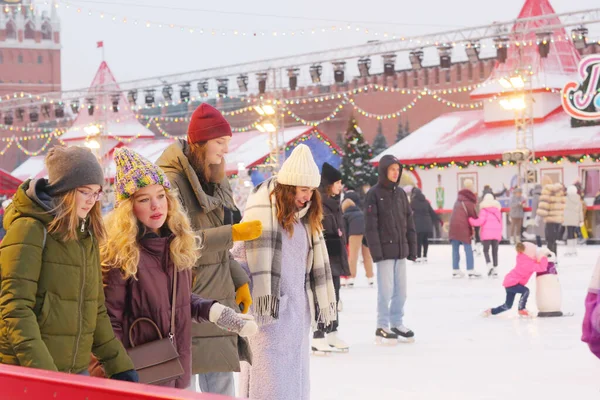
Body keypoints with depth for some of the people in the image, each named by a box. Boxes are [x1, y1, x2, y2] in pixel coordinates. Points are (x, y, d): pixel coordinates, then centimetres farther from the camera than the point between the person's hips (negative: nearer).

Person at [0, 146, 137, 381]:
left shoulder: (86, 236, 14)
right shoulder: (30, 230, -10)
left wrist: (119, 365, 16)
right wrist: (42, 371, -25)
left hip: (77, 369, 7)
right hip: (28, 371, -7)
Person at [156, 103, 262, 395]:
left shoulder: (215, 180, 15)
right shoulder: (171, 180, -12)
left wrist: (240, 281, 10)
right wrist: (233, 233, -23)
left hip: (220, 298, 8)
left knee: (222, 384, 11)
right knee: (185, 383, -5)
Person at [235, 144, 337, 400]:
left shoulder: (305, 215, 13)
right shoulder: (263, 207, -11)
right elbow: (255, 255, -15)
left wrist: (322, 304, 17)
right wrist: (261, 302, -19)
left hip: (298, 306, 8)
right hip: (269, 307, -8)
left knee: (297, 377, 11)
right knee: (269, 377, -8)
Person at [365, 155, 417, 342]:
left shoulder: (400, 193, 12)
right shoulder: (374, 194, -6)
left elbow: (409, 222, 14)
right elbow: (371, 225, -10)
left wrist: (412, 248, 9)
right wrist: (376, 251, -16)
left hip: (401, 250, 6)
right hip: (385, 250, -6)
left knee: (401, 290, 9)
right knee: (386, 289, -4)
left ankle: (397, 323, 20)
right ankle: (382, 327, 5)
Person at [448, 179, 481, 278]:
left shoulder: (459, 198, 13)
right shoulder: (469, 201, -6)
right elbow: (473, 215, -3)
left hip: (453, 225, 6)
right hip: (463, 226, -6)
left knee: (455, 249, 9)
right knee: (468, 249, -1)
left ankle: (455, 270, 12)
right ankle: (471, 271, -3)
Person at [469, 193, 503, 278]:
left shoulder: (484, 209, -2)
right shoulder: (498, 208, 14)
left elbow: (481, 220, -11)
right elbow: (500, 222, 15)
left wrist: (471, 220, 2)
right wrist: (500, 234, 21)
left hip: (487, 233, -4)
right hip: (496, 233, 4)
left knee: (486, 250, 4)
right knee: (495, 251, 7)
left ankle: (489, 265, -18)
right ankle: (495, 269, 2)